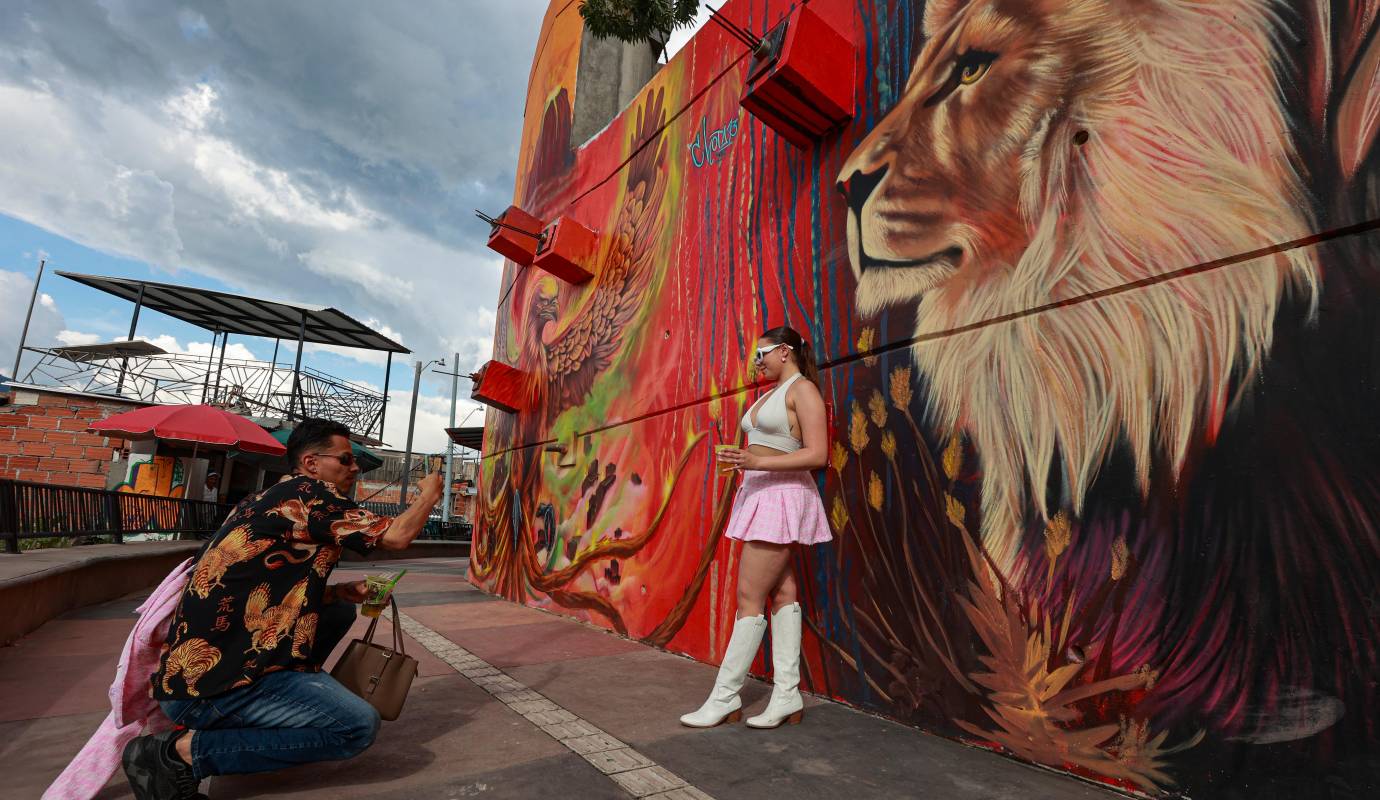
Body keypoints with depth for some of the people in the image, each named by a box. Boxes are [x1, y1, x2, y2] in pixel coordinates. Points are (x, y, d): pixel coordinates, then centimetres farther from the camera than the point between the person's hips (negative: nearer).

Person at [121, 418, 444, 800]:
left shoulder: (271, 499, 14)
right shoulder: (308, 492, -14)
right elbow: (396, 536, -17)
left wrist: (345, 592, 8)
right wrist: (429, 494, 1)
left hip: (203, 664, 10)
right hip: (209, 685, -10)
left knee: (340, 611, 14)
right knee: (359, 725, -15)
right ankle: (186, 750, -7)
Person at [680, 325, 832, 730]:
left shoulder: (803, 389, -9)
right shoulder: (771, 394, 18)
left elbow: (818, 454, -17)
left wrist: (756, 462, -25)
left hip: (782, 498, -9)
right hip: (760, 496, 9)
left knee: (749, 597, -6)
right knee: (781, 593, 8)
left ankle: (725, 698, 3)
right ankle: (787, 695, 13)